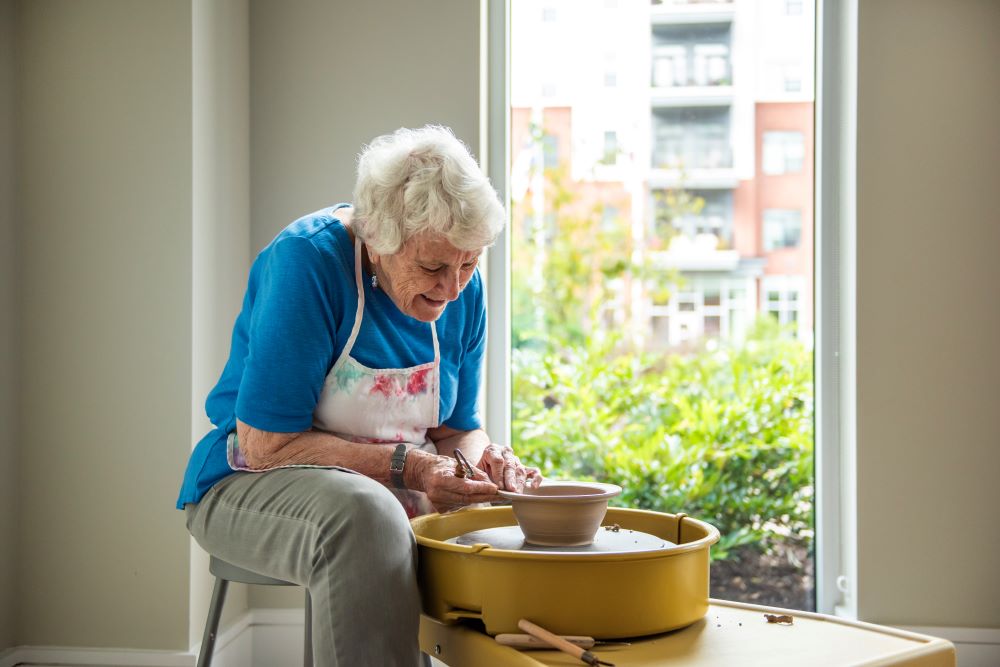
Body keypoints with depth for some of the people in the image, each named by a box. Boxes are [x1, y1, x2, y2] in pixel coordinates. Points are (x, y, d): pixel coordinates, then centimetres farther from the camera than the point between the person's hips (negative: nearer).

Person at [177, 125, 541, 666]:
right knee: (366, 516, -38)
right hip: (254, 487, -6)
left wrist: (478, 455, -15)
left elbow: (457, 428, 9)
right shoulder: (306, 260, -21)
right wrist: (406, 465, -26)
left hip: (398, 495, 6)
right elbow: (266, 444, -21)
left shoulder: (462, 288, -2)